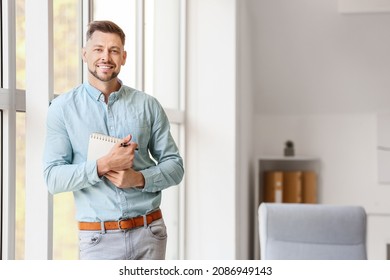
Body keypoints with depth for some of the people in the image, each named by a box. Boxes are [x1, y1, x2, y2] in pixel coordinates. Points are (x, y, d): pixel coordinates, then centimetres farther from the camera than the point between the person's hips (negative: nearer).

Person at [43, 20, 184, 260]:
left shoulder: (148, 105, 6)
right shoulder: (63, 108, 1)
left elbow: (175, 166, 8)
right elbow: (53, 178, -5)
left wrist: (140, 179, -11)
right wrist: (103, 165, -18)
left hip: (149, 233, 2)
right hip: (99, 239, -1)